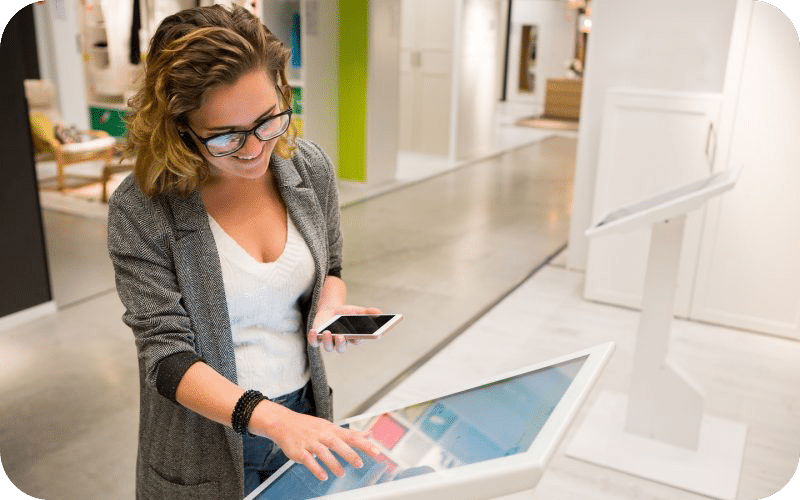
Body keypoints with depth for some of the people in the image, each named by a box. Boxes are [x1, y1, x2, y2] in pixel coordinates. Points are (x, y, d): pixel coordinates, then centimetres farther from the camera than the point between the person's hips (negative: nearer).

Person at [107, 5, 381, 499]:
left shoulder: (310, 166, -9)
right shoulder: (140, 209, -20)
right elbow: (169, 360, -20)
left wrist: (330, 307, -14)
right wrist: (270, 418, -33)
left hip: (305, 418, 4)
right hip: (208, 446, -3)